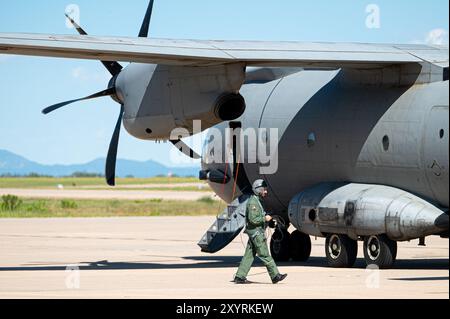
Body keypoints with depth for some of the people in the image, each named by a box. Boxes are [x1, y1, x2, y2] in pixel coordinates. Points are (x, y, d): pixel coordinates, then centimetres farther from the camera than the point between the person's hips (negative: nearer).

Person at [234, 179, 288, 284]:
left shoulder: (256, 201, 17)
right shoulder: (253, 202, -16)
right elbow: (253, 219, -23)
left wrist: (266, 217, 11)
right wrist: (265, 219, -14)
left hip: (255, 232, 10)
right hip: (256, 232, -10)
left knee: (249, 255, 8)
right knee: (265, 255, -6)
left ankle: (239, 277, 7)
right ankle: (275, 276, -3)